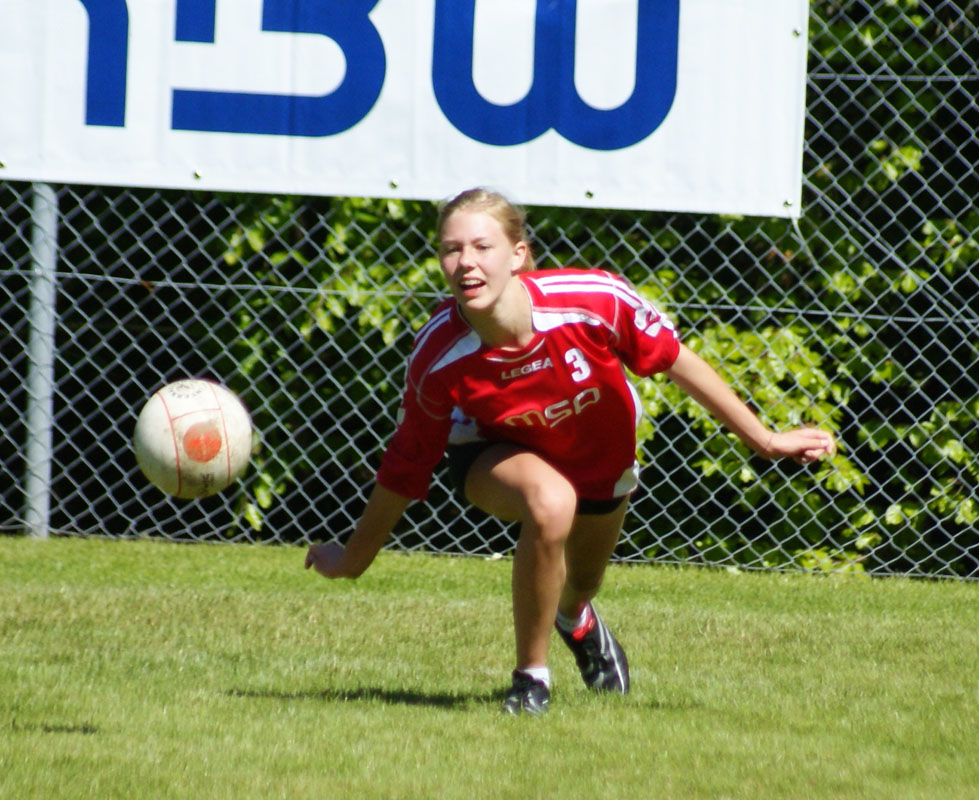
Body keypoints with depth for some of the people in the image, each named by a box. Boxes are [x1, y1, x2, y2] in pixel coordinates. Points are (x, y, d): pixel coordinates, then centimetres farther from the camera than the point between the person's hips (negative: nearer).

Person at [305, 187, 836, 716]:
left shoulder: (595, 300, -36)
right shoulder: (437, 358, -34)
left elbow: (676, 361, -20)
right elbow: (406, 465, -18)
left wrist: (763, 439, -11)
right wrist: (354, 558, -8)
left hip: (602, 455, 3)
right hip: (501, 452, -3)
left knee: (579, 586, 23)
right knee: (550, 502, -37)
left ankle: (574, 619, 67)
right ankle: (530, 678, -15)